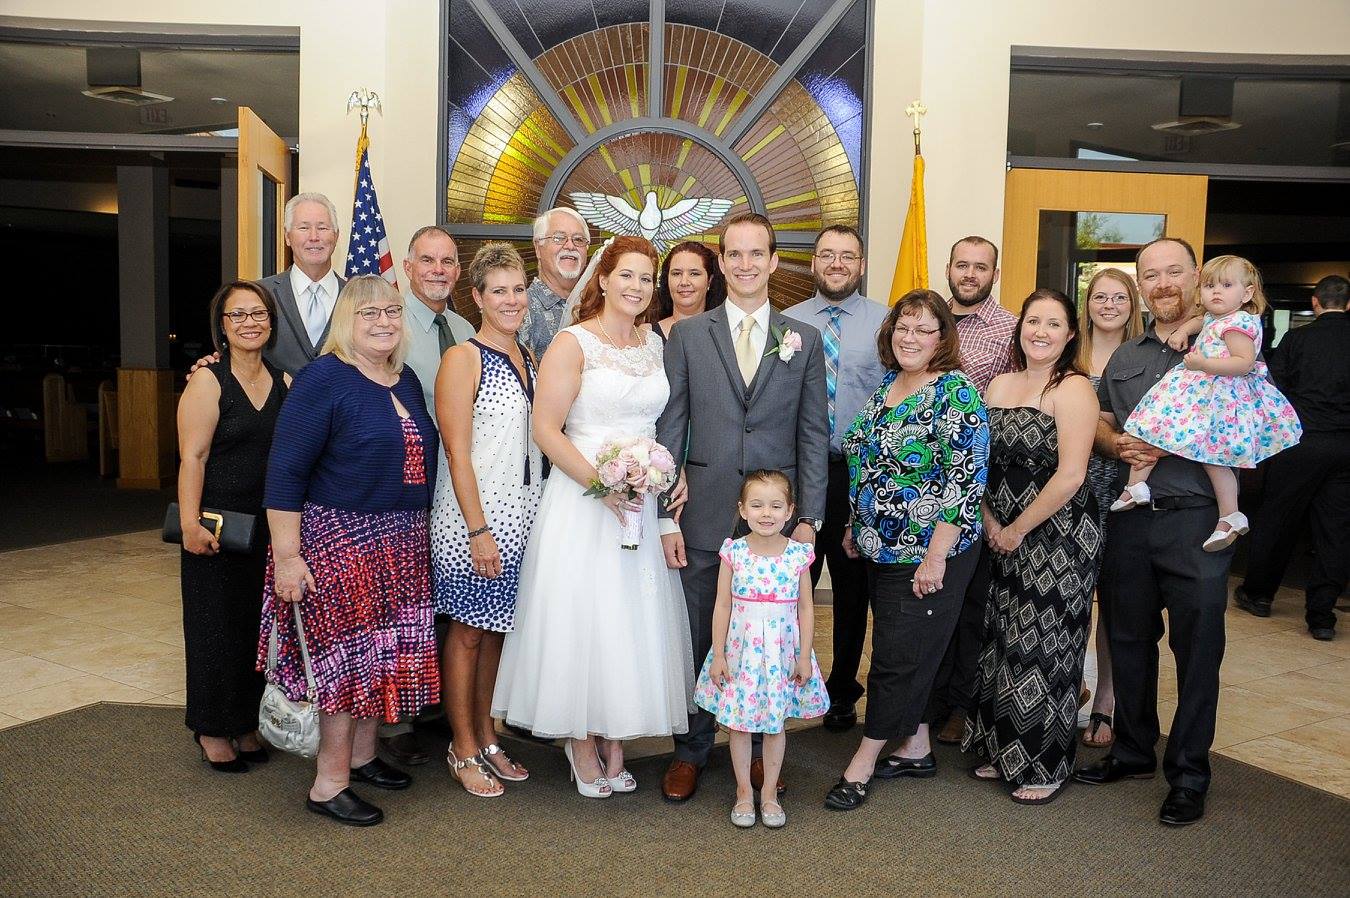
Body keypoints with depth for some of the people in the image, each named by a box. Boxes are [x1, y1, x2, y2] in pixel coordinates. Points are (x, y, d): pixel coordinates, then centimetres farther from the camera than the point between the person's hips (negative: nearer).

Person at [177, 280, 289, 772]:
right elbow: (193, 458, -13)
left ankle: (247, 723, 28)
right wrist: (191, 524, -21)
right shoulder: (208, 381, -7)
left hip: (271, 525, 5)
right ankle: (213, 730, 21)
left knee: (262, 625, 12)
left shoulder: (285, 382, 7)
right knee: (216, 626, 5)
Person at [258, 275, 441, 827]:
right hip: (339, 542, -7)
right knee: (344, 657, -1)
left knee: (384, 653, 14)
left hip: (402, 546, 7)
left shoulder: (407, 382, 9)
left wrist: (419, 532, 17)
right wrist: (287, 555, -19)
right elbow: (286, 472, -16)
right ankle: (328, 786, 12)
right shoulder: (324, 379, -12)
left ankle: (363, 756, 31)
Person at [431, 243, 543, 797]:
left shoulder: (527, 358, 11)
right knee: (468, 632, 5)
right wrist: (478, 530, -18)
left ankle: (486, 738, 28)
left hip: (521, 516, 7)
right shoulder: (463, 359, -10)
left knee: (498, 631, 15)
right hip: (473, 518, -6)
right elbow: (457, 451, -14)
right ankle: (463, 751, 19)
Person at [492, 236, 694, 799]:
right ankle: (582, 747, 18)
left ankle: (615, 743, 24)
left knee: (633, 620, 9)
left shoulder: (654, 343, 11)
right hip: (581, 497, -5)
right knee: (582, 616, 1)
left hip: (644, 499, 5)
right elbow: (545, 429, -12)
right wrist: (599, 483, -20)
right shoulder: (573, 343, -6)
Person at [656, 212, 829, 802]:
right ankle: (691, 751, 25)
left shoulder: (804, 340, 6)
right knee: (698, 640, 9)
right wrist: (665, 517, -3)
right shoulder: (687, 335, 3)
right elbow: (668, 431, 2)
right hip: (705, 518, 0)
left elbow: (814, 435, 5)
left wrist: (808, 517, -1)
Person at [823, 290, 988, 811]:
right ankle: (916, 750, 30)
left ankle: (865, 760, 15)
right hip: (882, 549, 8)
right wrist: (855, 525, 17)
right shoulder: (888, 386, 9)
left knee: (898, 656, 2)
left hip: (928, 555, -7)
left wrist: (936, 556, -21)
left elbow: (965, 481, -20)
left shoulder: (956, 394, -15)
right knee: (907, 654, 16)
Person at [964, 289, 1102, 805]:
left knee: (1045, 648, 2)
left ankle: (1047, 767, 19)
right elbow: (982, 461, 10)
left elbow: (1070, 476, -19)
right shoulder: (1000, 385, 9)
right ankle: (1004, 753, 29)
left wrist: (1018, 529, -12)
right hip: (1005, 537, 6)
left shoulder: (1074, 389, -12)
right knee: (1005, 645, 13)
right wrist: (991, 523, -3)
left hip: (1059, 537, -6)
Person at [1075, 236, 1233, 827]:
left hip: (1196, 518, -4)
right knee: (1128, 638, 13)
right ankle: (1133, 750, 29)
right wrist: (1118, 444, -7)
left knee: (1196, 648, 2)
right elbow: (1098, 423, 15)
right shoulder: (1124, 358, 15)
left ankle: (1188, 773, 16)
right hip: (1129, 517, 5)